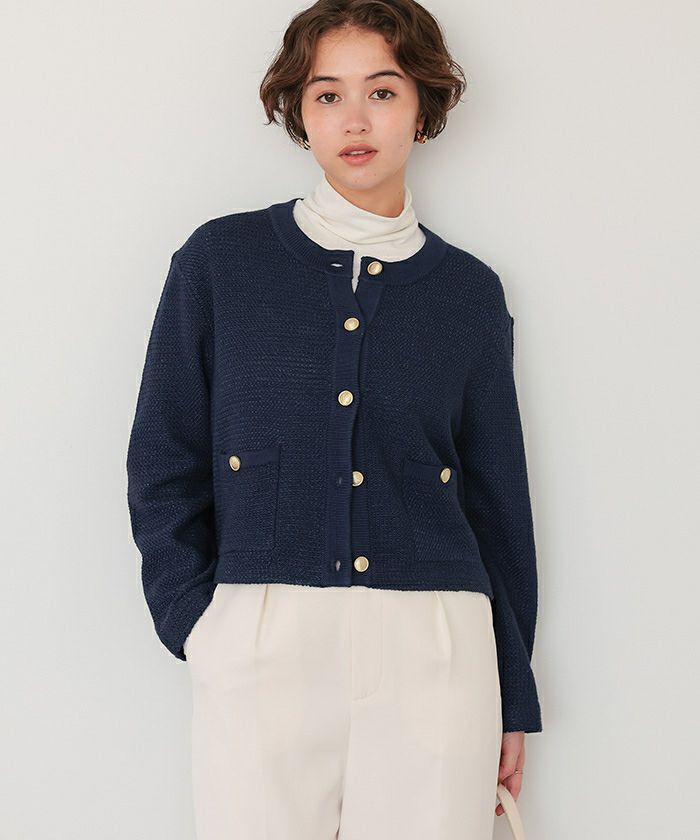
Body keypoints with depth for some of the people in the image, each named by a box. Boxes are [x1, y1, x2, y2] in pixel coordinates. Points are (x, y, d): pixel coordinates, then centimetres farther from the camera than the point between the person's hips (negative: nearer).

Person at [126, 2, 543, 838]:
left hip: (434, 650, 1)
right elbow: (163, 465, 6)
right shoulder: (219, 260, 5)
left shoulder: (468, 293, 8)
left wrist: (514, 696, 12)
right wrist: (196, 621, -5)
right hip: (257, 645, -1)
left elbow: (498, 500, 12)